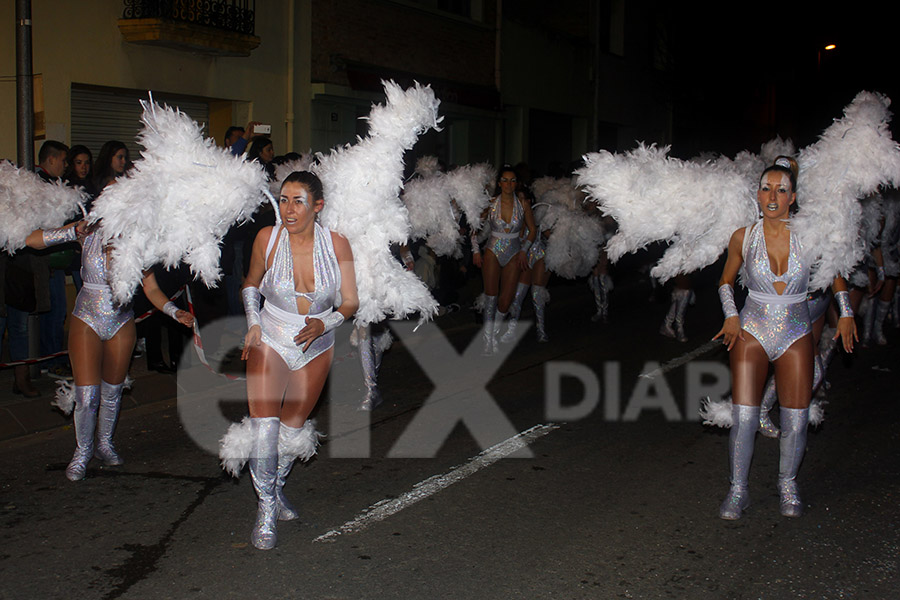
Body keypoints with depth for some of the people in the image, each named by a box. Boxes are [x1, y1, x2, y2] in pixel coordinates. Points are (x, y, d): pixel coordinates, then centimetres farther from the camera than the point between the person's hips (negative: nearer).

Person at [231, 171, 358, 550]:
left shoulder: (337, 244, -11)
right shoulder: (267, 238, -11)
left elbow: (350, 302, -6)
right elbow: (251, 283, 8)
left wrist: (324, 324, -24)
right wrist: (252, 322, -6)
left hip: (317, 347, 2)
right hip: (271, 340, -1)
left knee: (294, 426, 14)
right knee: (264, 424, -14)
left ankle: (277, 487, 40)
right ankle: (266, 509, 3)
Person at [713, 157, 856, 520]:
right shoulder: (743, 237, -5)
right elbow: (726, 280, 12)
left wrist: (845, 312, 6)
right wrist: (731, 315, 0)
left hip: (796, 334, 1)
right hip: (752, 331, 0)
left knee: (796, 419, 3)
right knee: (743, 417, -5)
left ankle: (787, 485, 27)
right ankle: (738, 491, 12)